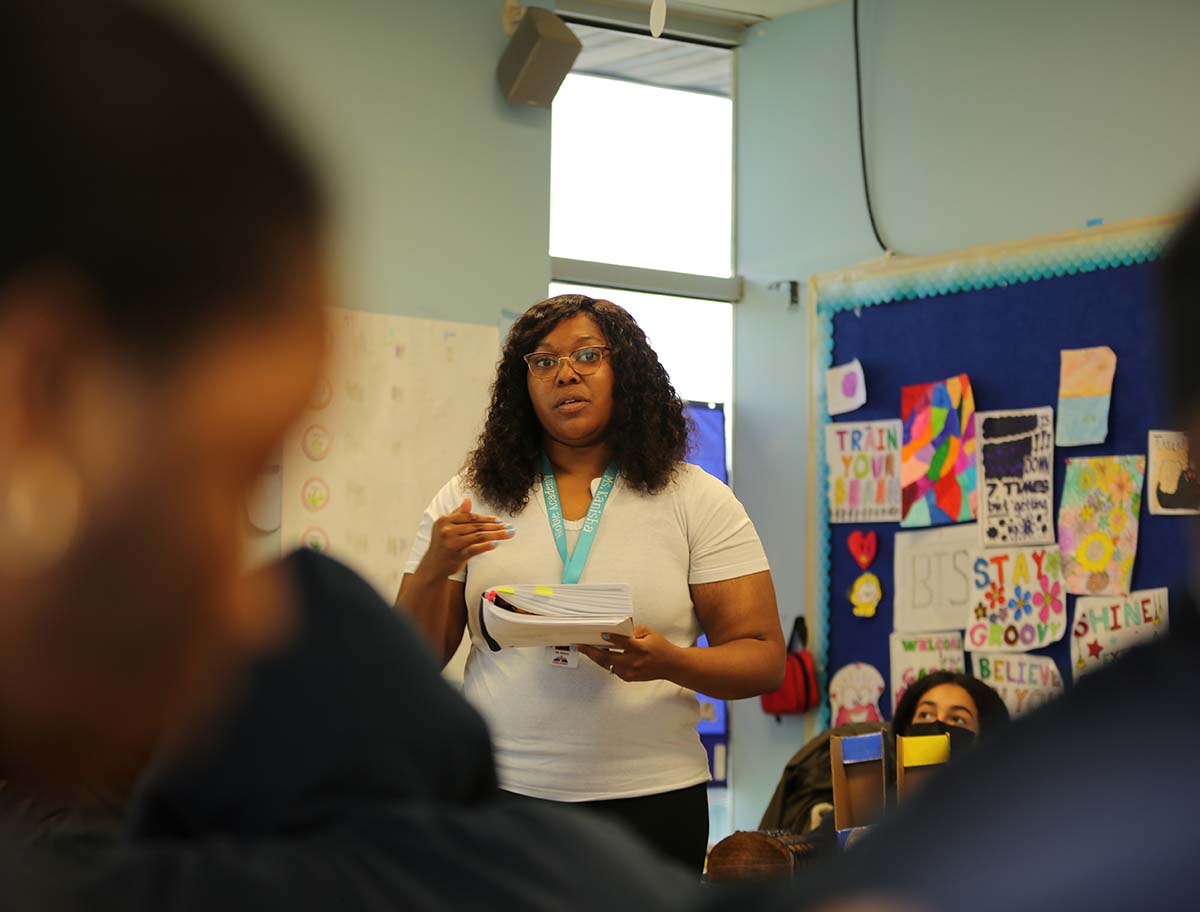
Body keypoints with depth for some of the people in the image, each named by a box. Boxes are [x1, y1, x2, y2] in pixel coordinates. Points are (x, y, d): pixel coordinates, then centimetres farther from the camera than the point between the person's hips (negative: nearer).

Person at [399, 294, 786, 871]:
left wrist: (670, 662, -21)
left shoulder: (699, 502, 2)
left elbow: (763, 659, -1)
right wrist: (434, 571, -13)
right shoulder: (468, 500, 6)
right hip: (500, 789, 1)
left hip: (649, 800, -1)